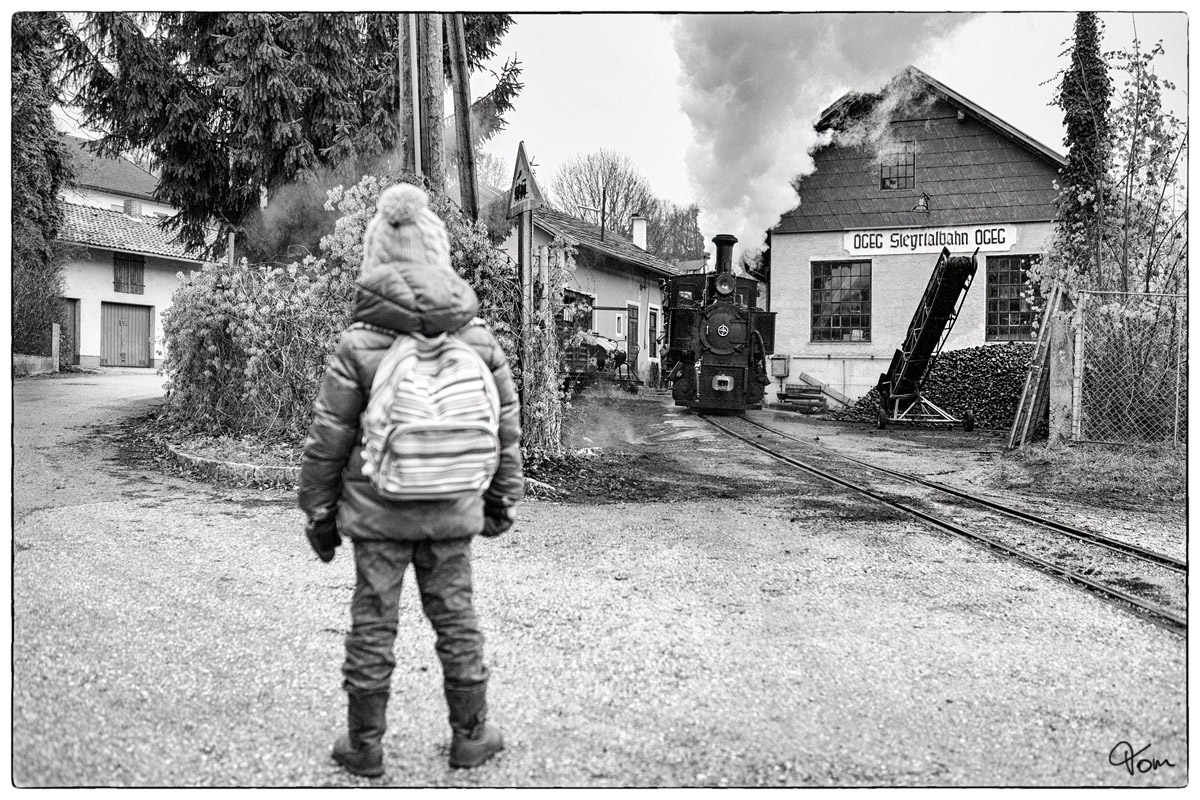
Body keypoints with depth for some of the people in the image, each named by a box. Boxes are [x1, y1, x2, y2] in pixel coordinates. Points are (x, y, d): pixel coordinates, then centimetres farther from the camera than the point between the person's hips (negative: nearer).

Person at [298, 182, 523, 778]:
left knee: (373, 623, 10)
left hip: (378, 512, -2)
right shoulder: (479, 339, -2)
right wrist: (503, 500, 16)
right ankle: (471, 736, 26)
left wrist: (318, 511, 6)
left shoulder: (357, 345, -11)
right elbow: (508, 427, 5)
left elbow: (326, 440, -6)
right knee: (456, 620, 14)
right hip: (453, 512, 2)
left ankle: (365, 744, 24)